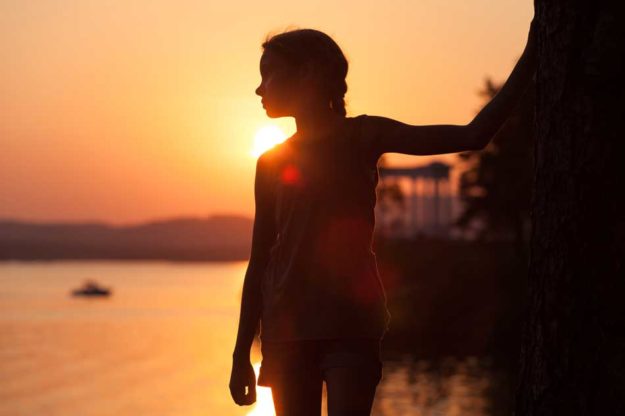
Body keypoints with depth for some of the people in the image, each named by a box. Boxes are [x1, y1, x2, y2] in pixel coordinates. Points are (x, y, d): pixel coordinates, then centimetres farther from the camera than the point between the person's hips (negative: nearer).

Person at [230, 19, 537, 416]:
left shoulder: (362, 137, 2)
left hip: (351, 326, -3)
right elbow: (259, 264, 13)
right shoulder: (271, 162, 11)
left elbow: (473, 136, -7)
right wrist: (241, 355, 11)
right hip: (286, 331, 4)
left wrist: (529, 61, -14)